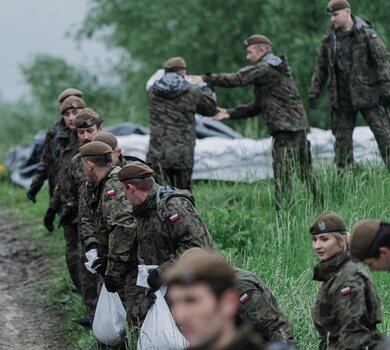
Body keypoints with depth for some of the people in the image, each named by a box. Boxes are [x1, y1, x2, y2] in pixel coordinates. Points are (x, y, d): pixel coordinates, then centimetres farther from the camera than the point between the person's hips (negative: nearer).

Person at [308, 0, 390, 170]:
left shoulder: (366, 34, -8)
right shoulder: (329, 38, 6)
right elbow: (320, 67, 12)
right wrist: (314, 92, 6)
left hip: (367, 93, -4)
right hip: (341, 98, 4)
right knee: (342, 138, 8)